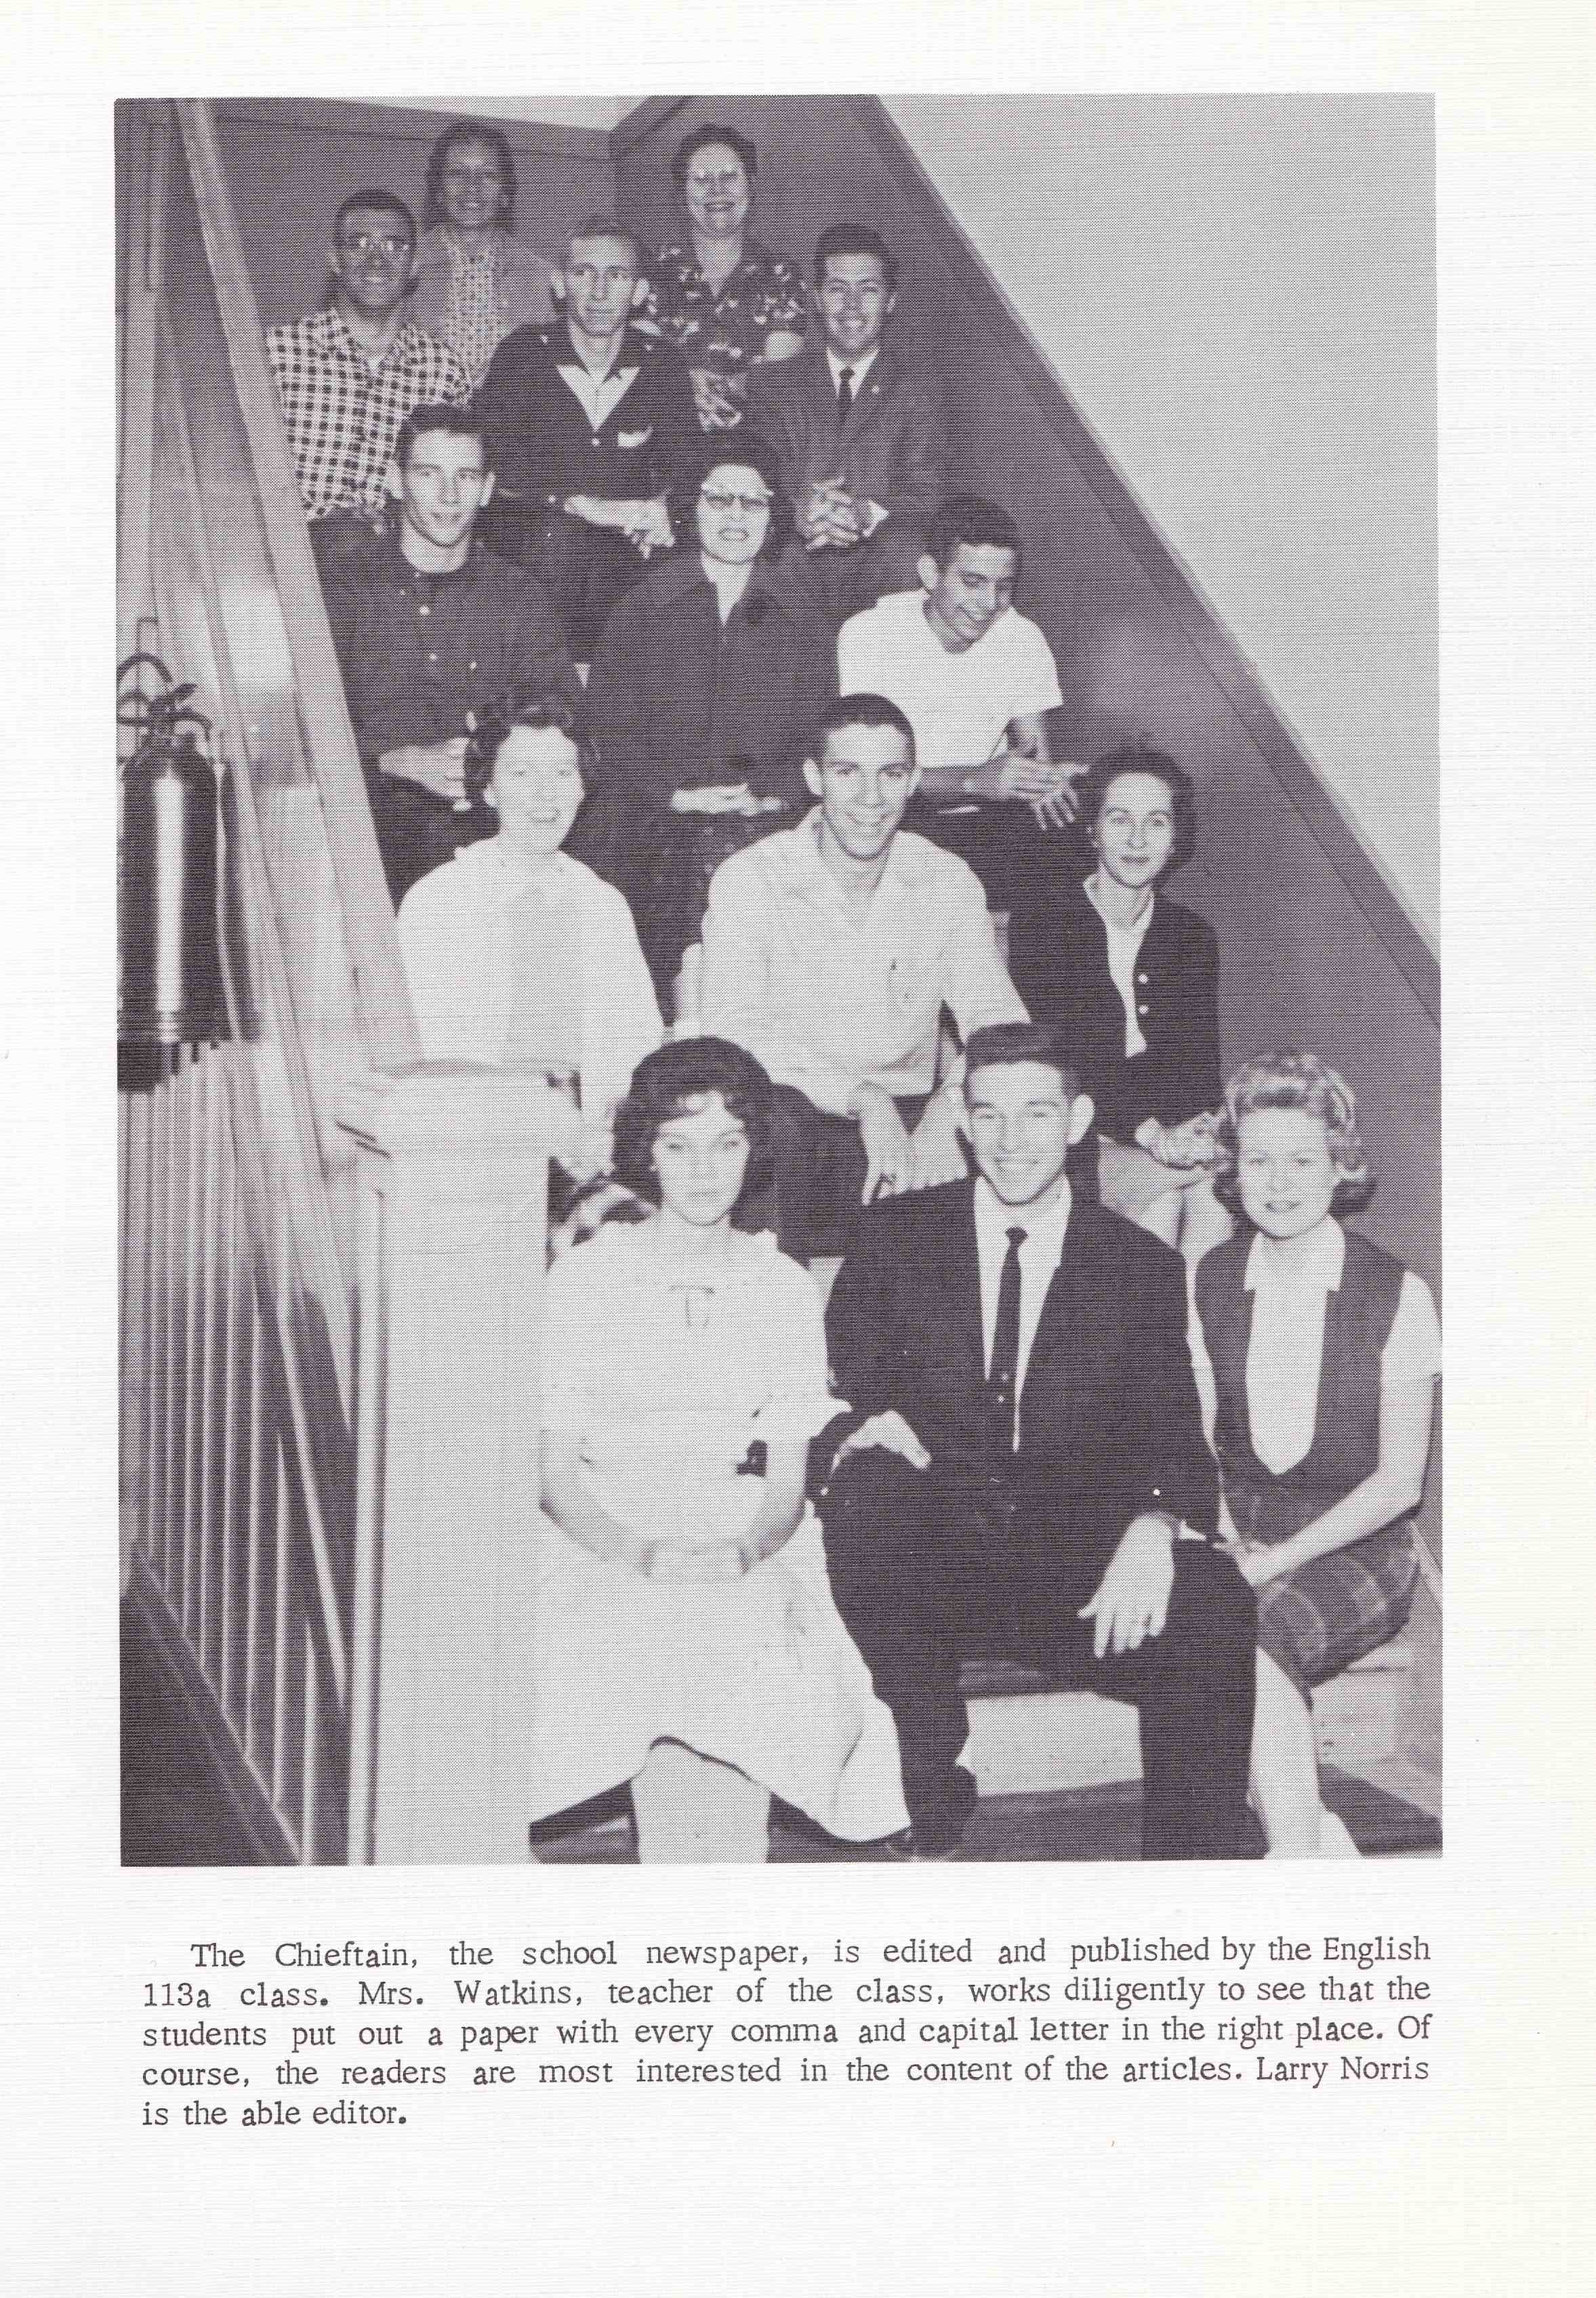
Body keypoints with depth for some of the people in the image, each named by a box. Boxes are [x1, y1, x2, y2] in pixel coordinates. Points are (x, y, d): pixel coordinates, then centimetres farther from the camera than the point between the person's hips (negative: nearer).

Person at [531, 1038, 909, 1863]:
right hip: (605, 1554, -1)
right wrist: (640, 1551, -18)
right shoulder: (585, 1278, 4)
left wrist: (743, 1550, -16)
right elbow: (555, 1469, 1)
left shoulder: (785, 1290, 10)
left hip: (747, 1562, 1)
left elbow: (788, 1483, 7)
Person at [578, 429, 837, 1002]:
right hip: (657, 841, -1)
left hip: (769, 836, 1)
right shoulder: (641, 611, 12)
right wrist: (675, 794, -10)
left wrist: (768, 793, -9)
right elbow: (610, 724, 4)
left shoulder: (805, 625, 17)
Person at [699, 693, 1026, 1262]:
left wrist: (950, 1110, -26)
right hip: (789, 1108, -3)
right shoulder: (748, 880, -6)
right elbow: (733, 1034, -18)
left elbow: (1001, 1025, -4)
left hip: (902, 1117, 3)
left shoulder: (948, 882, 4)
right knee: (766, 1121, -36)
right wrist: (860, 1097, -32)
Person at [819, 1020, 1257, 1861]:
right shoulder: (894, 1237, 8)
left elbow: (1174, 1442, 2)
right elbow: (840, 1384, 5)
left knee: (1213, 1604, -29)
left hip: (1076, 1574, 0)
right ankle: (931, 1809, -18)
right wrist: (861, 1427, -21)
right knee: (867, 1492, -33)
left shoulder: (1141, 1265, 9)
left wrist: (1153, 1526, -21)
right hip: (928, 1567, 0)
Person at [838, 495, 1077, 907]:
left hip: (988, 817, 4)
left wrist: (1039, 781, -20)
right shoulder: (867, 635, -11)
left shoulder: (1022, 639, 2)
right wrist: (974, 779, -33)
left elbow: (1033, 745, 7)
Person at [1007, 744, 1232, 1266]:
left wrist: (1203, 1123, -19)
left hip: (1171, 1130, 4)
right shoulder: (1042, 916, -1)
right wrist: (1147, 1129, -24)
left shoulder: (1191, 938, 13)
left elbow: (1200, 1059, 7)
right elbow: (1053, 1053, -12)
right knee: (1163, 1190, -32)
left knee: (1219, 1178, -29)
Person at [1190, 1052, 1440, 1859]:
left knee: (1254, 1638, -34)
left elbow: (1398, 1481, -5)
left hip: (1355, 1547, -3)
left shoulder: (1398, 1295, -4)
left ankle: (1296, 1854, -23)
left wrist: (1279, 1560, -14)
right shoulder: (1207, 1283, 6)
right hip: (1238, 1530, 3)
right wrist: (1226, 1543, -10)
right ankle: (1321, 1843, -20)